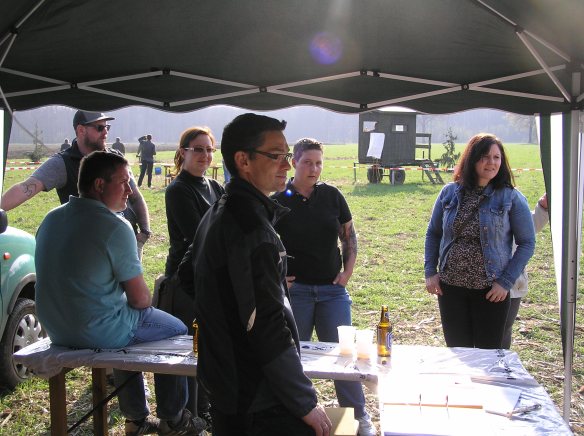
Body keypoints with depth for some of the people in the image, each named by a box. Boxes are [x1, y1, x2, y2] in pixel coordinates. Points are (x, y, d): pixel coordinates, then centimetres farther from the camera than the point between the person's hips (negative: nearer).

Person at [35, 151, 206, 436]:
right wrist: (146, 301, 8)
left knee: (130, 317, 33)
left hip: (57, 331, 8)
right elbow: (140, 298, -16)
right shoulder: (115, 227, -21)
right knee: (177, 330, 14)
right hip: (98, 332, -8)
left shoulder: (50, 219, 3)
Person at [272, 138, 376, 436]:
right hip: (294, 289, -1)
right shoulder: (278, 202, -5)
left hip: (333, 289, 1)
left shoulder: (332, 196, 1)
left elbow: (349, 236, 11)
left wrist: (348, 271, 2)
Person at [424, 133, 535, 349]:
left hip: (491, 291, -2)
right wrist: (430, 272, 2)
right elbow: (433, 233, 11)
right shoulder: (450, 193, 2)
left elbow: (527, 243, -3)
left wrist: (506, 282, -10)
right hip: (450, 288, 2)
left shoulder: (511, 198, -5)